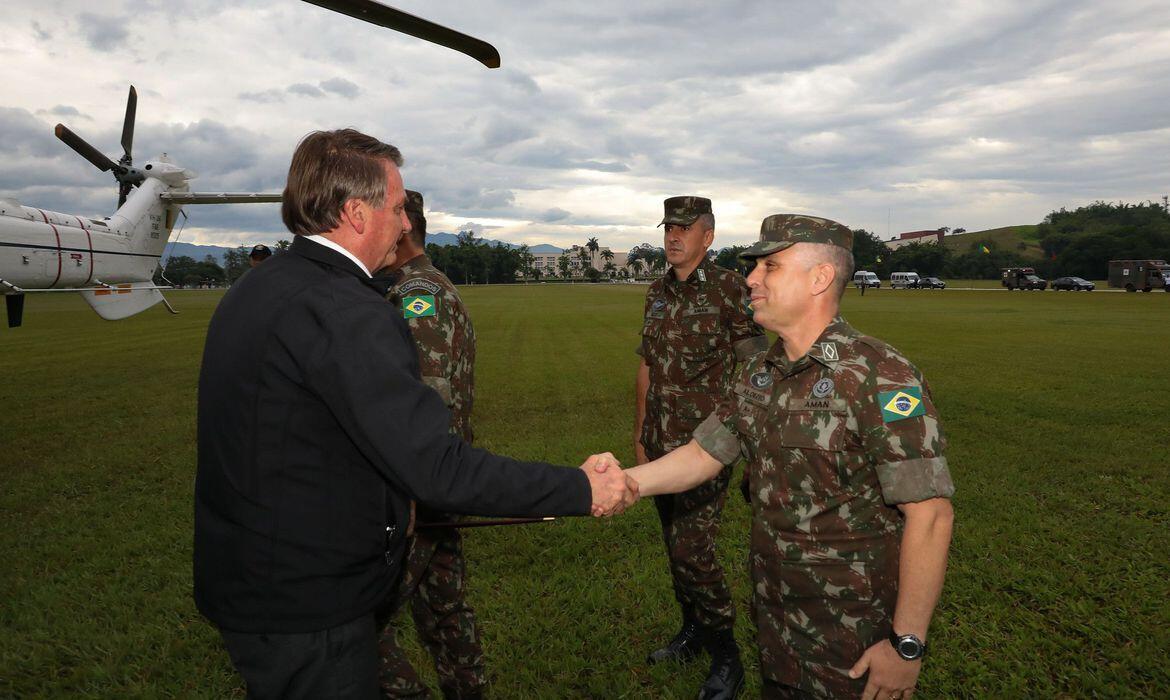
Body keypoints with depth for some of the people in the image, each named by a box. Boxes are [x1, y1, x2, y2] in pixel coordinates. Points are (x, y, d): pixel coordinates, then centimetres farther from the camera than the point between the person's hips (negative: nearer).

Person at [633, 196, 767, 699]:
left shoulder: (730, 291, -11)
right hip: (660, 444, 6)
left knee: (691, 549, -7)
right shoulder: (658, 293, 9)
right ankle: (692, 633, 35)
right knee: (675, 544, 15)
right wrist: (639, 434, 16)